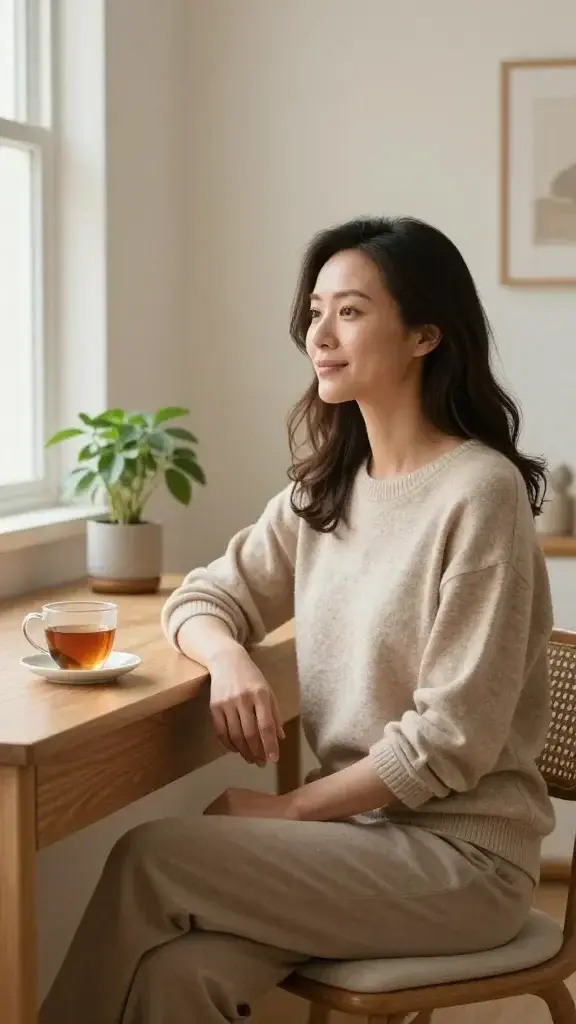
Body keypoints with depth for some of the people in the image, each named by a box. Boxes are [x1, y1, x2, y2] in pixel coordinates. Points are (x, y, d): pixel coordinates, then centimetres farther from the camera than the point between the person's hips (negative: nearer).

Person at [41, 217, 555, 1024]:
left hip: (462, 854, -5)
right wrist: (229, 659, -10)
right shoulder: (325, 489, 8)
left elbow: (454, 739, -17)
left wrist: (288, 811, -12)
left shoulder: (479, 492, -15)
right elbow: (204, 598, 13)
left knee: (149, 858, -18)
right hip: (359, 827, 5)